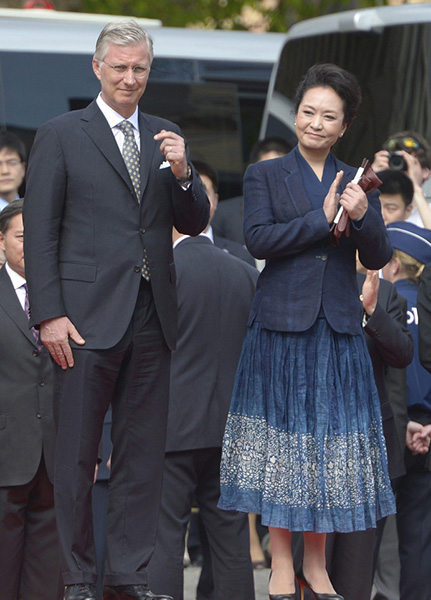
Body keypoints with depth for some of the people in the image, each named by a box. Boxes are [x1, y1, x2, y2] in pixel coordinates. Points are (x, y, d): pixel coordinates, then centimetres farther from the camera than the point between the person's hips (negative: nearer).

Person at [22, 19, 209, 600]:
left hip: (152, 314, 4)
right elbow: (40, 232, -3)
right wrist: (49, 314, -11)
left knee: (144, 453, 6)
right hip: (88, 314, -4)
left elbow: (195, 224, 12)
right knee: (77, 453, 1)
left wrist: (182, 172, -8)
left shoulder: (167, 139, 14)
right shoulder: (60, 136, 1)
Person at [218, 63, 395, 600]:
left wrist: (362, 216, -14)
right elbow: (258, 239, -10)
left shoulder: (356, 182, 11)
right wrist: (323, 218, -14)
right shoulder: (265, 175, 4)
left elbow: (377, 259, 6)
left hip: (338, 329, 3)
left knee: (330, 443, 3)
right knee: (281, 440, 0)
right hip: (282, 324, -2)